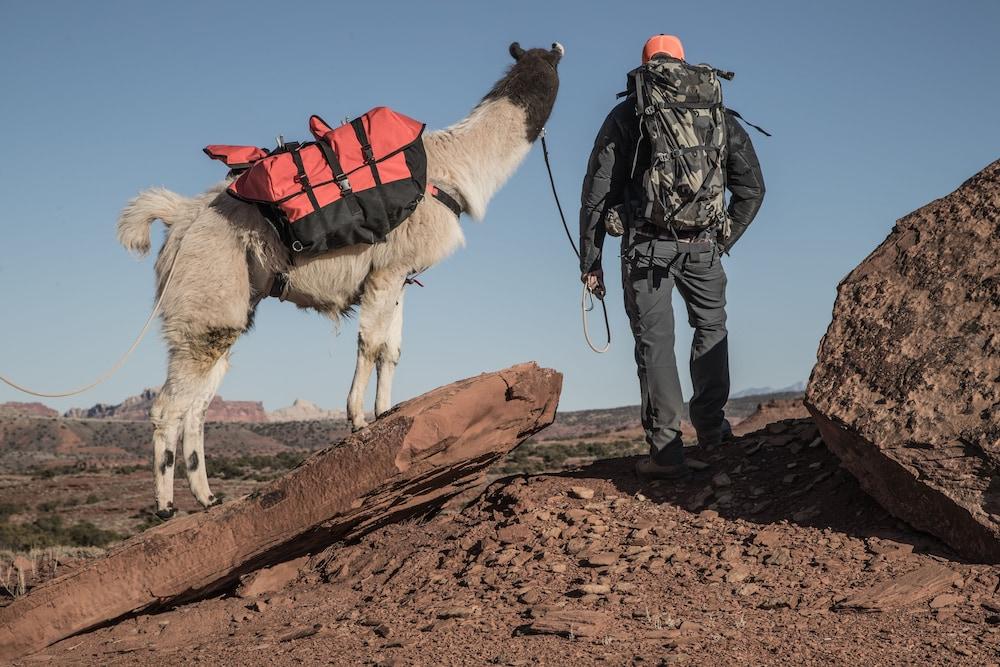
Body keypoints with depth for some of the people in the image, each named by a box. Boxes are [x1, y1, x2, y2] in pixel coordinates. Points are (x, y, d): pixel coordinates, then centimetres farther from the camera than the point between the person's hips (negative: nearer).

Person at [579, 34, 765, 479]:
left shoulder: (627, 115, 8)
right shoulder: (721, 116, 14)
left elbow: (598, 192, 3)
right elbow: (752, 187, 15)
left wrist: (590, 260, 8)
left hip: (646, 244, -2)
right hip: (702, 244, 2)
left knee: (654, 341, 4)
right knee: (711, 328, 23)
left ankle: (665, 450, 2)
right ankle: (711, 428, 24)